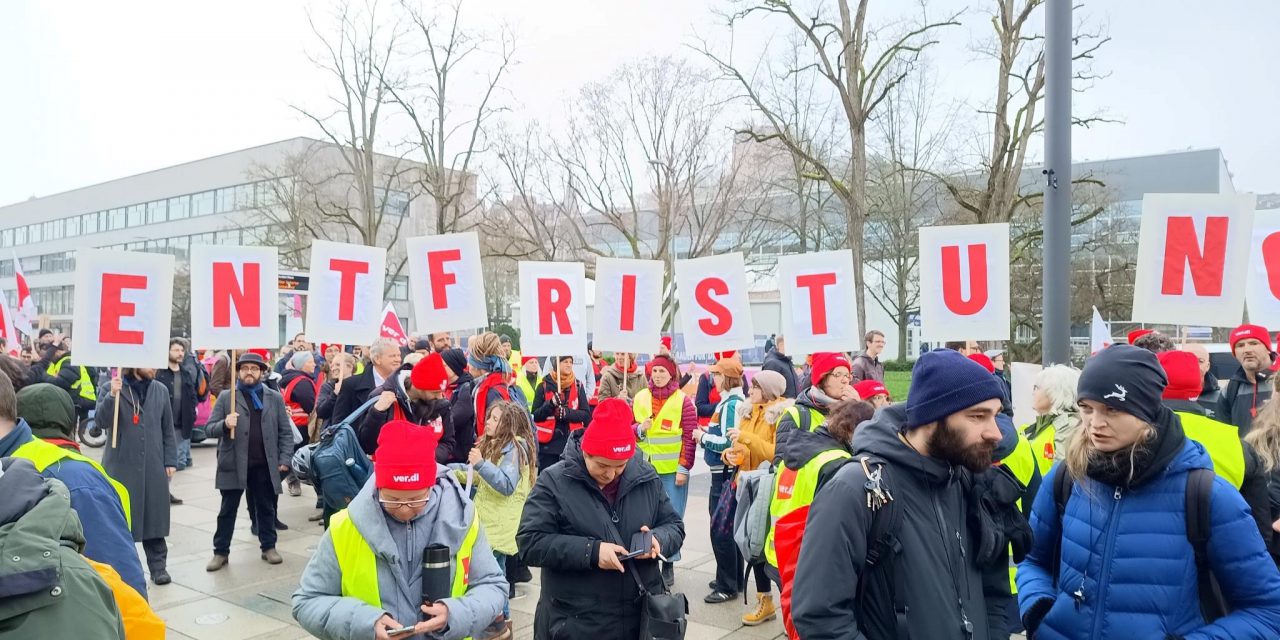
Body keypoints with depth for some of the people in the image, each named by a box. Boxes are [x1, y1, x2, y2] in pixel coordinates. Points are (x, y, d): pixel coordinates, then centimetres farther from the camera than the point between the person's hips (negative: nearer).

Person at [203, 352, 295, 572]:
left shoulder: (275, 398, 6)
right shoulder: (226, 397, 2)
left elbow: (285, 432, 5)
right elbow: (210, 428, -1)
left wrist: (285, 459, -3)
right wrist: (225, 424, -23)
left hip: (264, 465, 1)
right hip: (233, 465, -1)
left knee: (266, 509, 12)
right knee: (228, 510, 9)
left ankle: (268, 547, 24)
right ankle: (221, 552, 19)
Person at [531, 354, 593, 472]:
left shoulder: (578, 386, 6)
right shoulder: (544, 386, 1)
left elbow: (586, 414, 2)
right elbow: (535, 416, 1)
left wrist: (566, 413, -15)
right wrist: (550, 404, -17)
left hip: (571, 443, 1)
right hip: (548, 443, -1)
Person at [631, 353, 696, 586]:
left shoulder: (683, 401, -4)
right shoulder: (640, 398, 6)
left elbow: (689, 438, -6)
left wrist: (684, 468, -10)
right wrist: (640, 429, -9)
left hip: (672, 470, -3)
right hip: (644, 469, 3)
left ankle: (668, 565, 14)